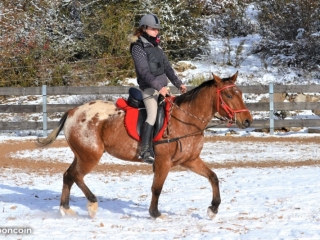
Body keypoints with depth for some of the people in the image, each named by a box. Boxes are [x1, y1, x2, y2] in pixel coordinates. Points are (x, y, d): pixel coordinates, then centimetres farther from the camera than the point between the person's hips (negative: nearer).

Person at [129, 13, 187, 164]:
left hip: (162, 87, 9)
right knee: (152, 115, -22)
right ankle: (145, 151, -26)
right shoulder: (138, 48, -9)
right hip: (149, 88, -9)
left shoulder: (156, 47, 16)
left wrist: (178, 84, 10)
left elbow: (167, 67, 19)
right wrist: (158, 87, -28)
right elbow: (144, 72, -19)